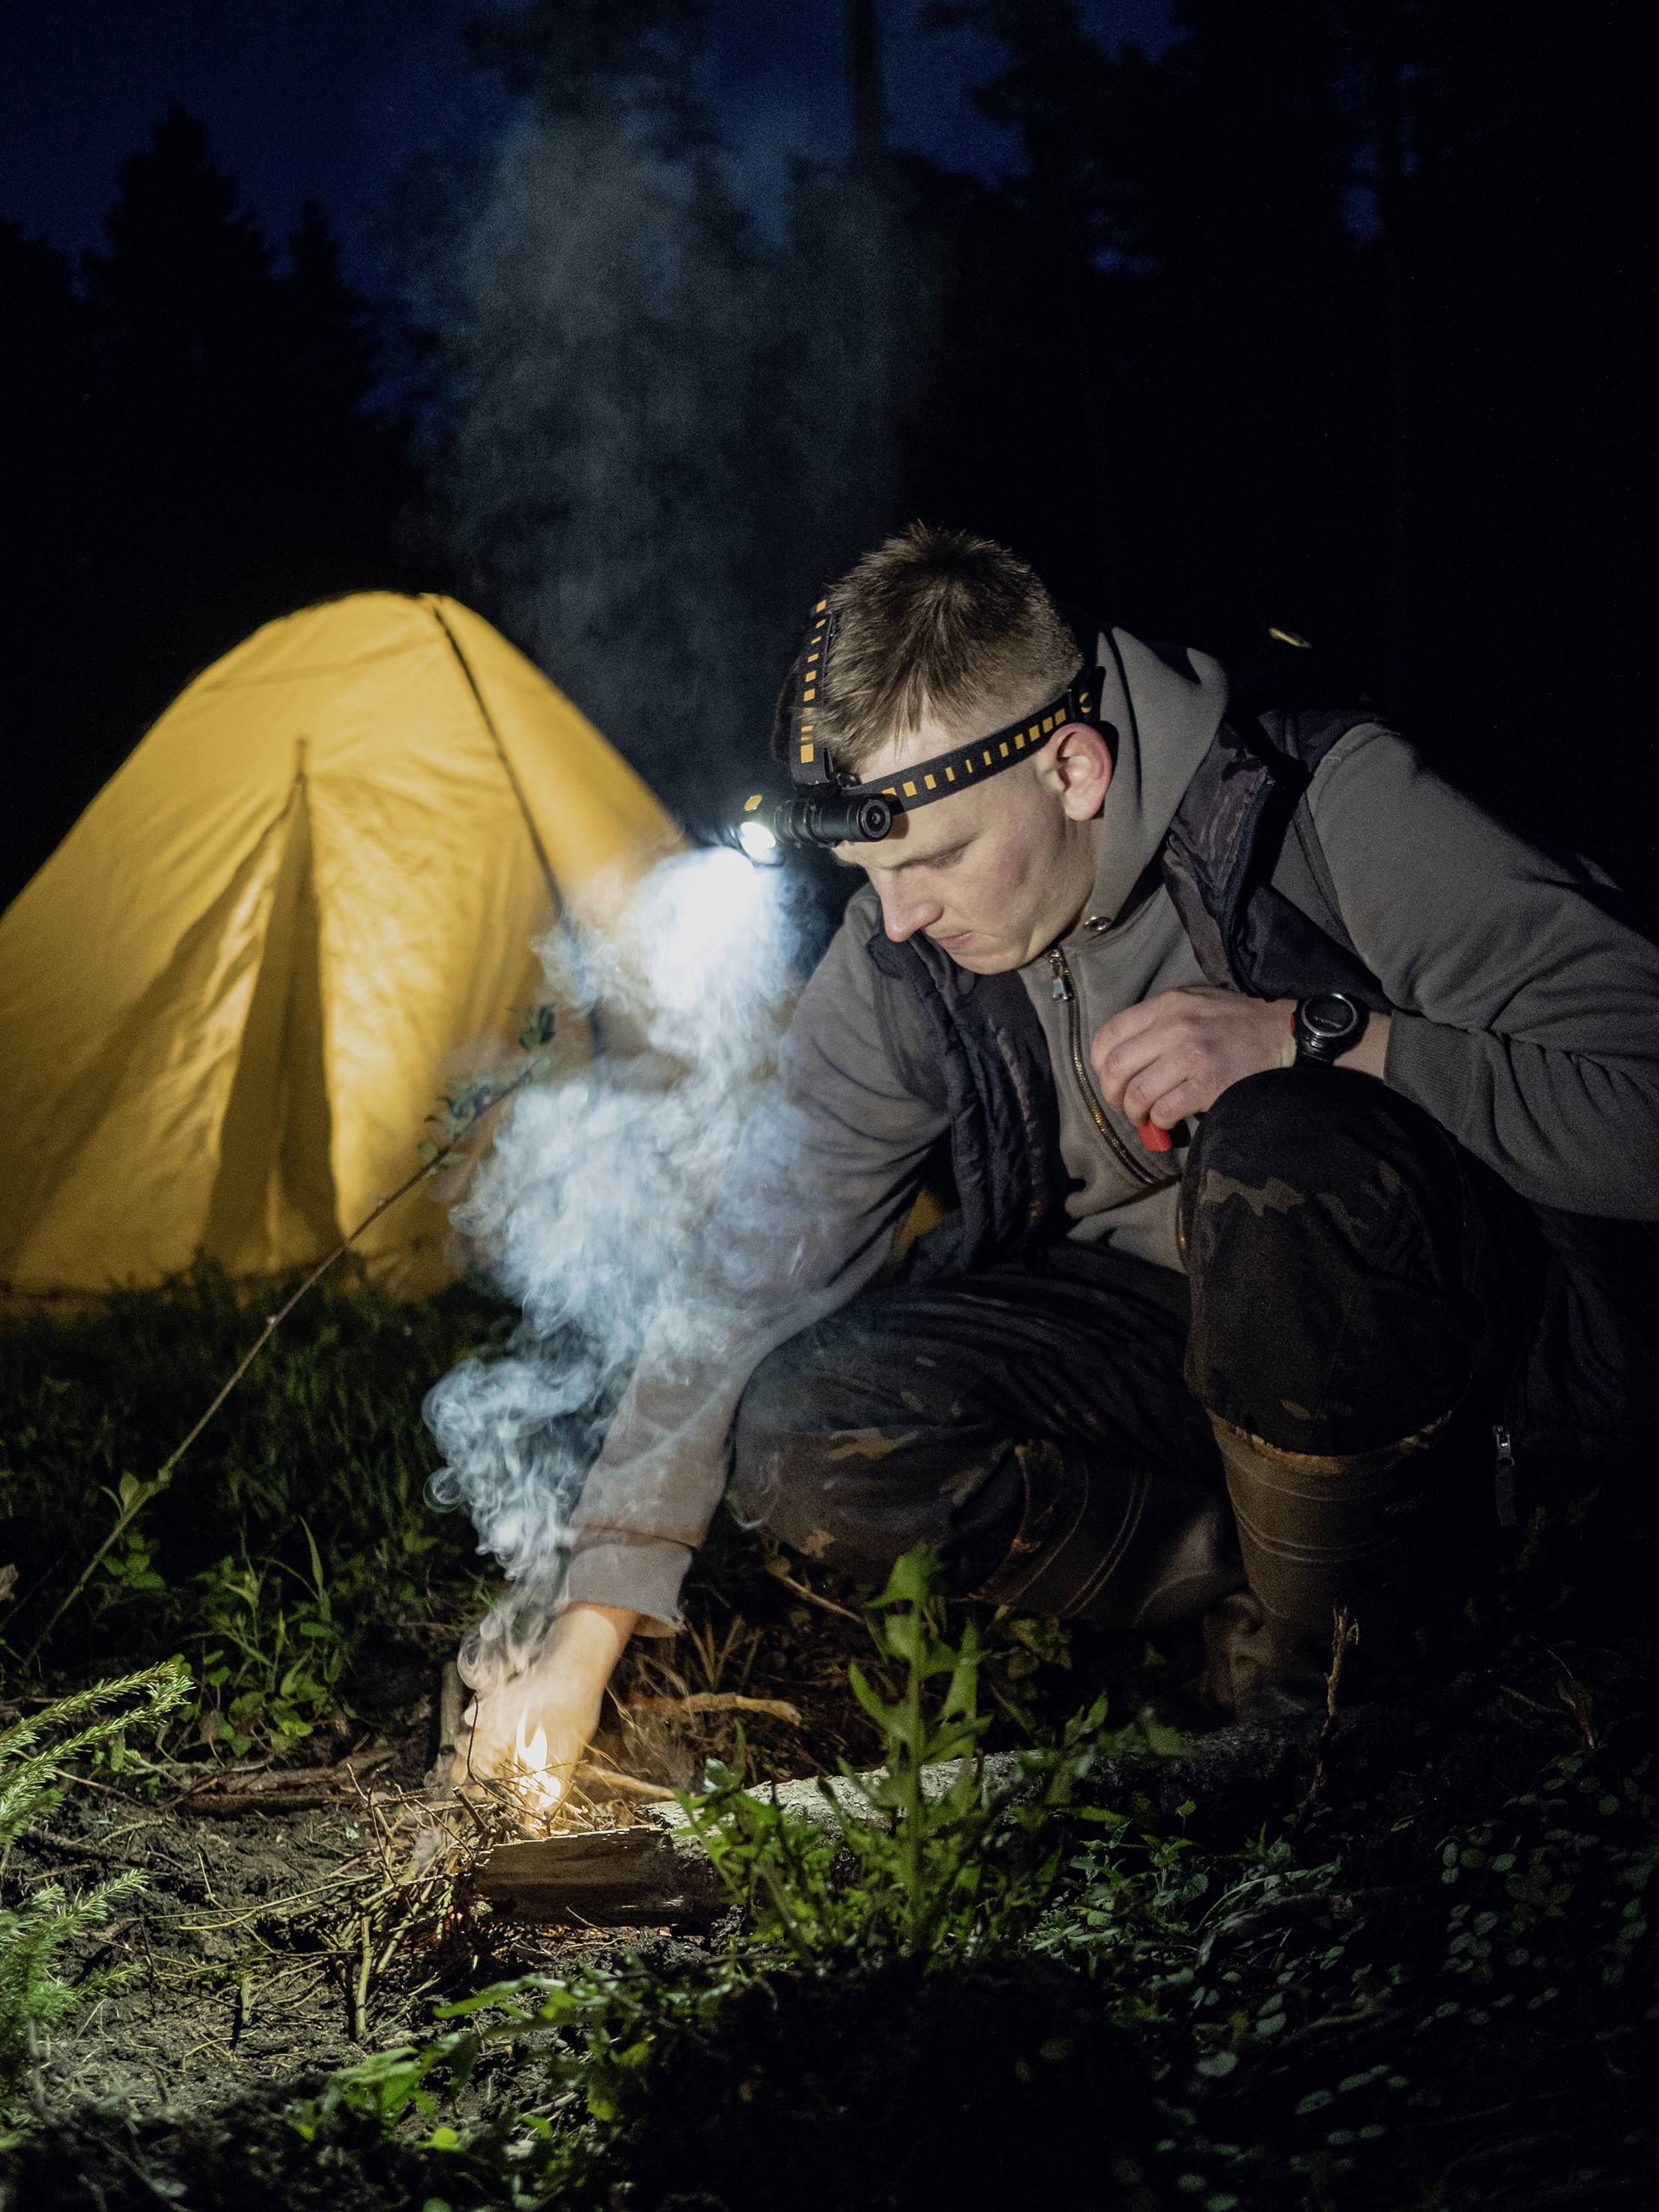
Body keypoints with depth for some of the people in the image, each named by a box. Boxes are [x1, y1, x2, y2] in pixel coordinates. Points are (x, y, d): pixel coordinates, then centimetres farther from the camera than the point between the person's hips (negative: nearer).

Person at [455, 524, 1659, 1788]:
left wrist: (1315, 1038, -34)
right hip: (1177, 1334, 5)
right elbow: (754, 1269, -3)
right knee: (805, 1435, -18)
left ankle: (1301, 1646, -13)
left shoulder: (1330, 808, -24)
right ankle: (1304, 1570, -7)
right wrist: (593, 1627, -4)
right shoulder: (900, 961, -9)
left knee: (1283, 1152, -38)